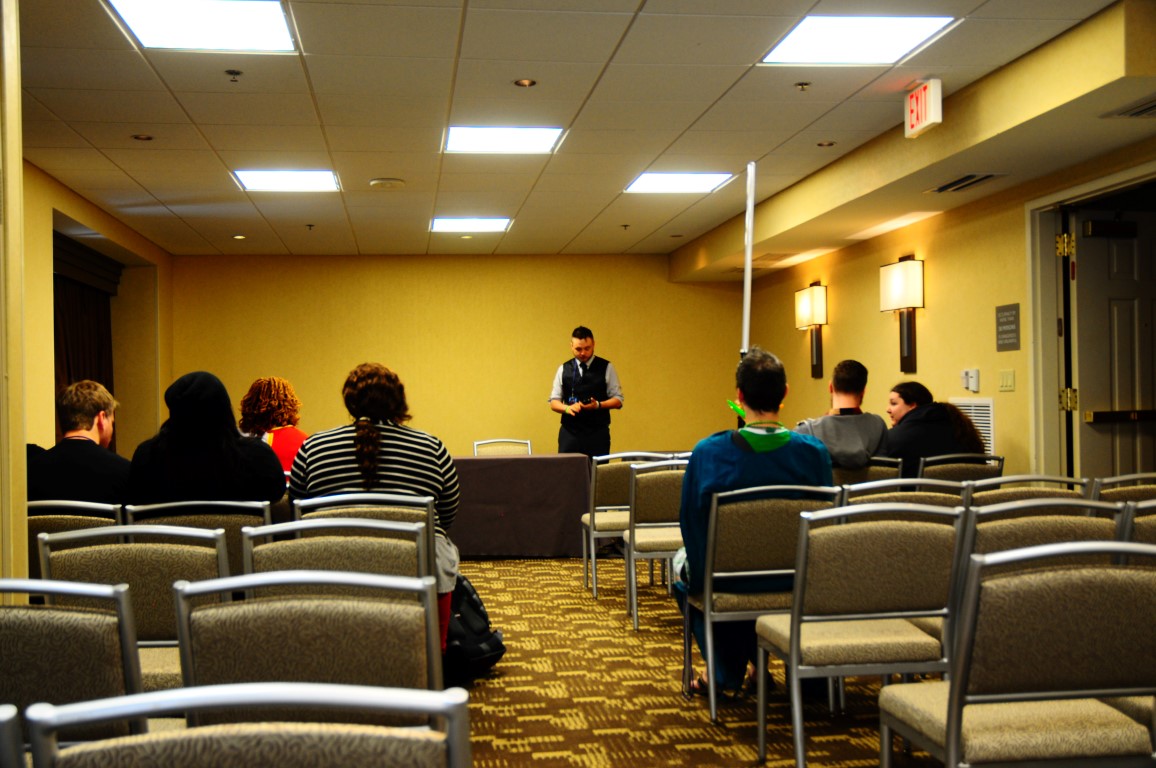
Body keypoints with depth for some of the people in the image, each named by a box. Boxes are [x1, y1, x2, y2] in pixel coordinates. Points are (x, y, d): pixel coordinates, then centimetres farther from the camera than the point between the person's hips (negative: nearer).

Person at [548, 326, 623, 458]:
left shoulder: (606, 368, 4)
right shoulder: (563, 369, 10)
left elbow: (618, 400, 4)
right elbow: (554, 402, 9)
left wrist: (598, 405, -15)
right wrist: (567, 408, -12)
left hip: (598, 433, -1)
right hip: (570, 432, 1)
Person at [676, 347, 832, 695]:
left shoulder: (708, 452, -19)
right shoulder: (814, 451, -14)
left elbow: (689, 523, -6)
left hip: (724, 580, -2)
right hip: (795, 581, 2)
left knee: (683, 565, 33)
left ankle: (727, 671, 37)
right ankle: (756, 663, 44)